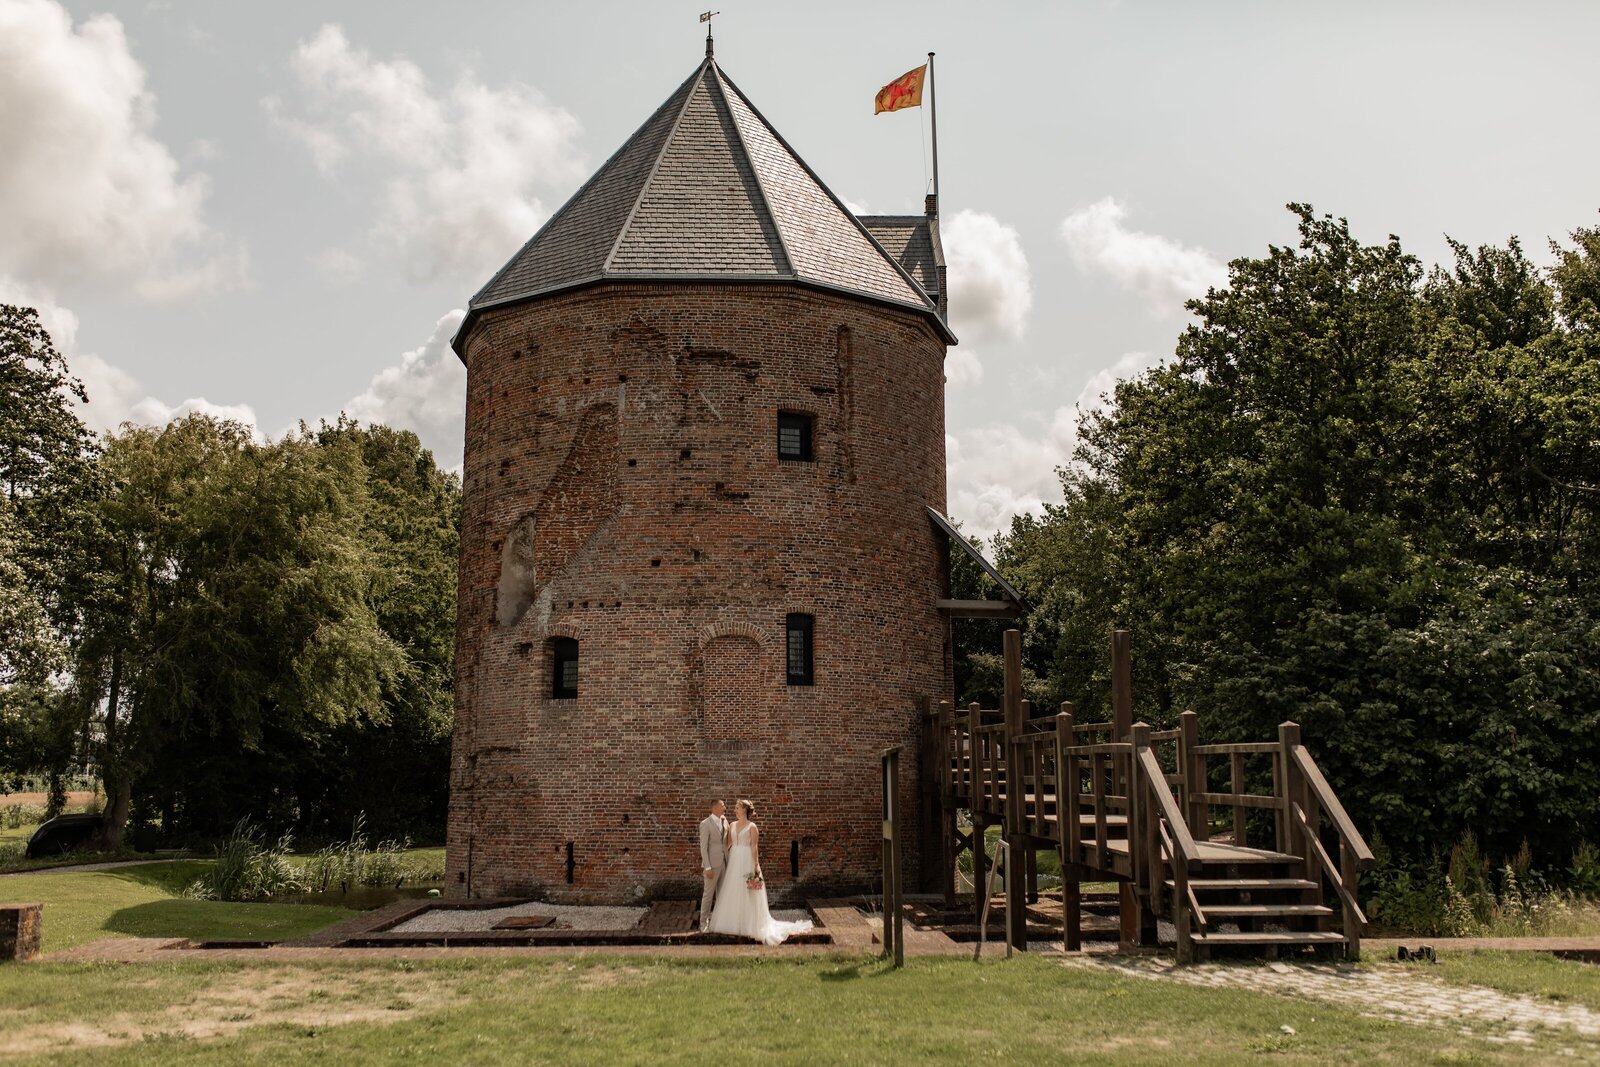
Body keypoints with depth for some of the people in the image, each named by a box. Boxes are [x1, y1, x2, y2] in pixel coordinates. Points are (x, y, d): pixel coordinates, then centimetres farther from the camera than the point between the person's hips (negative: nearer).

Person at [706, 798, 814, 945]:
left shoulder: (752, 827, -7)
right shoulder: (732, 825, 9)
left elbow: (755, 847, -11)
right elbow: (728, 844, 10)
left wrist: (756, 865, -16)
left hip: (747, 862, -6)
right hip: (734, 862, 6)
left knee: (747, 895, -1)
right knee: (733, 893, 8)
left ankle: (750, 925, 7)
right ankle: (734, 923, 18)